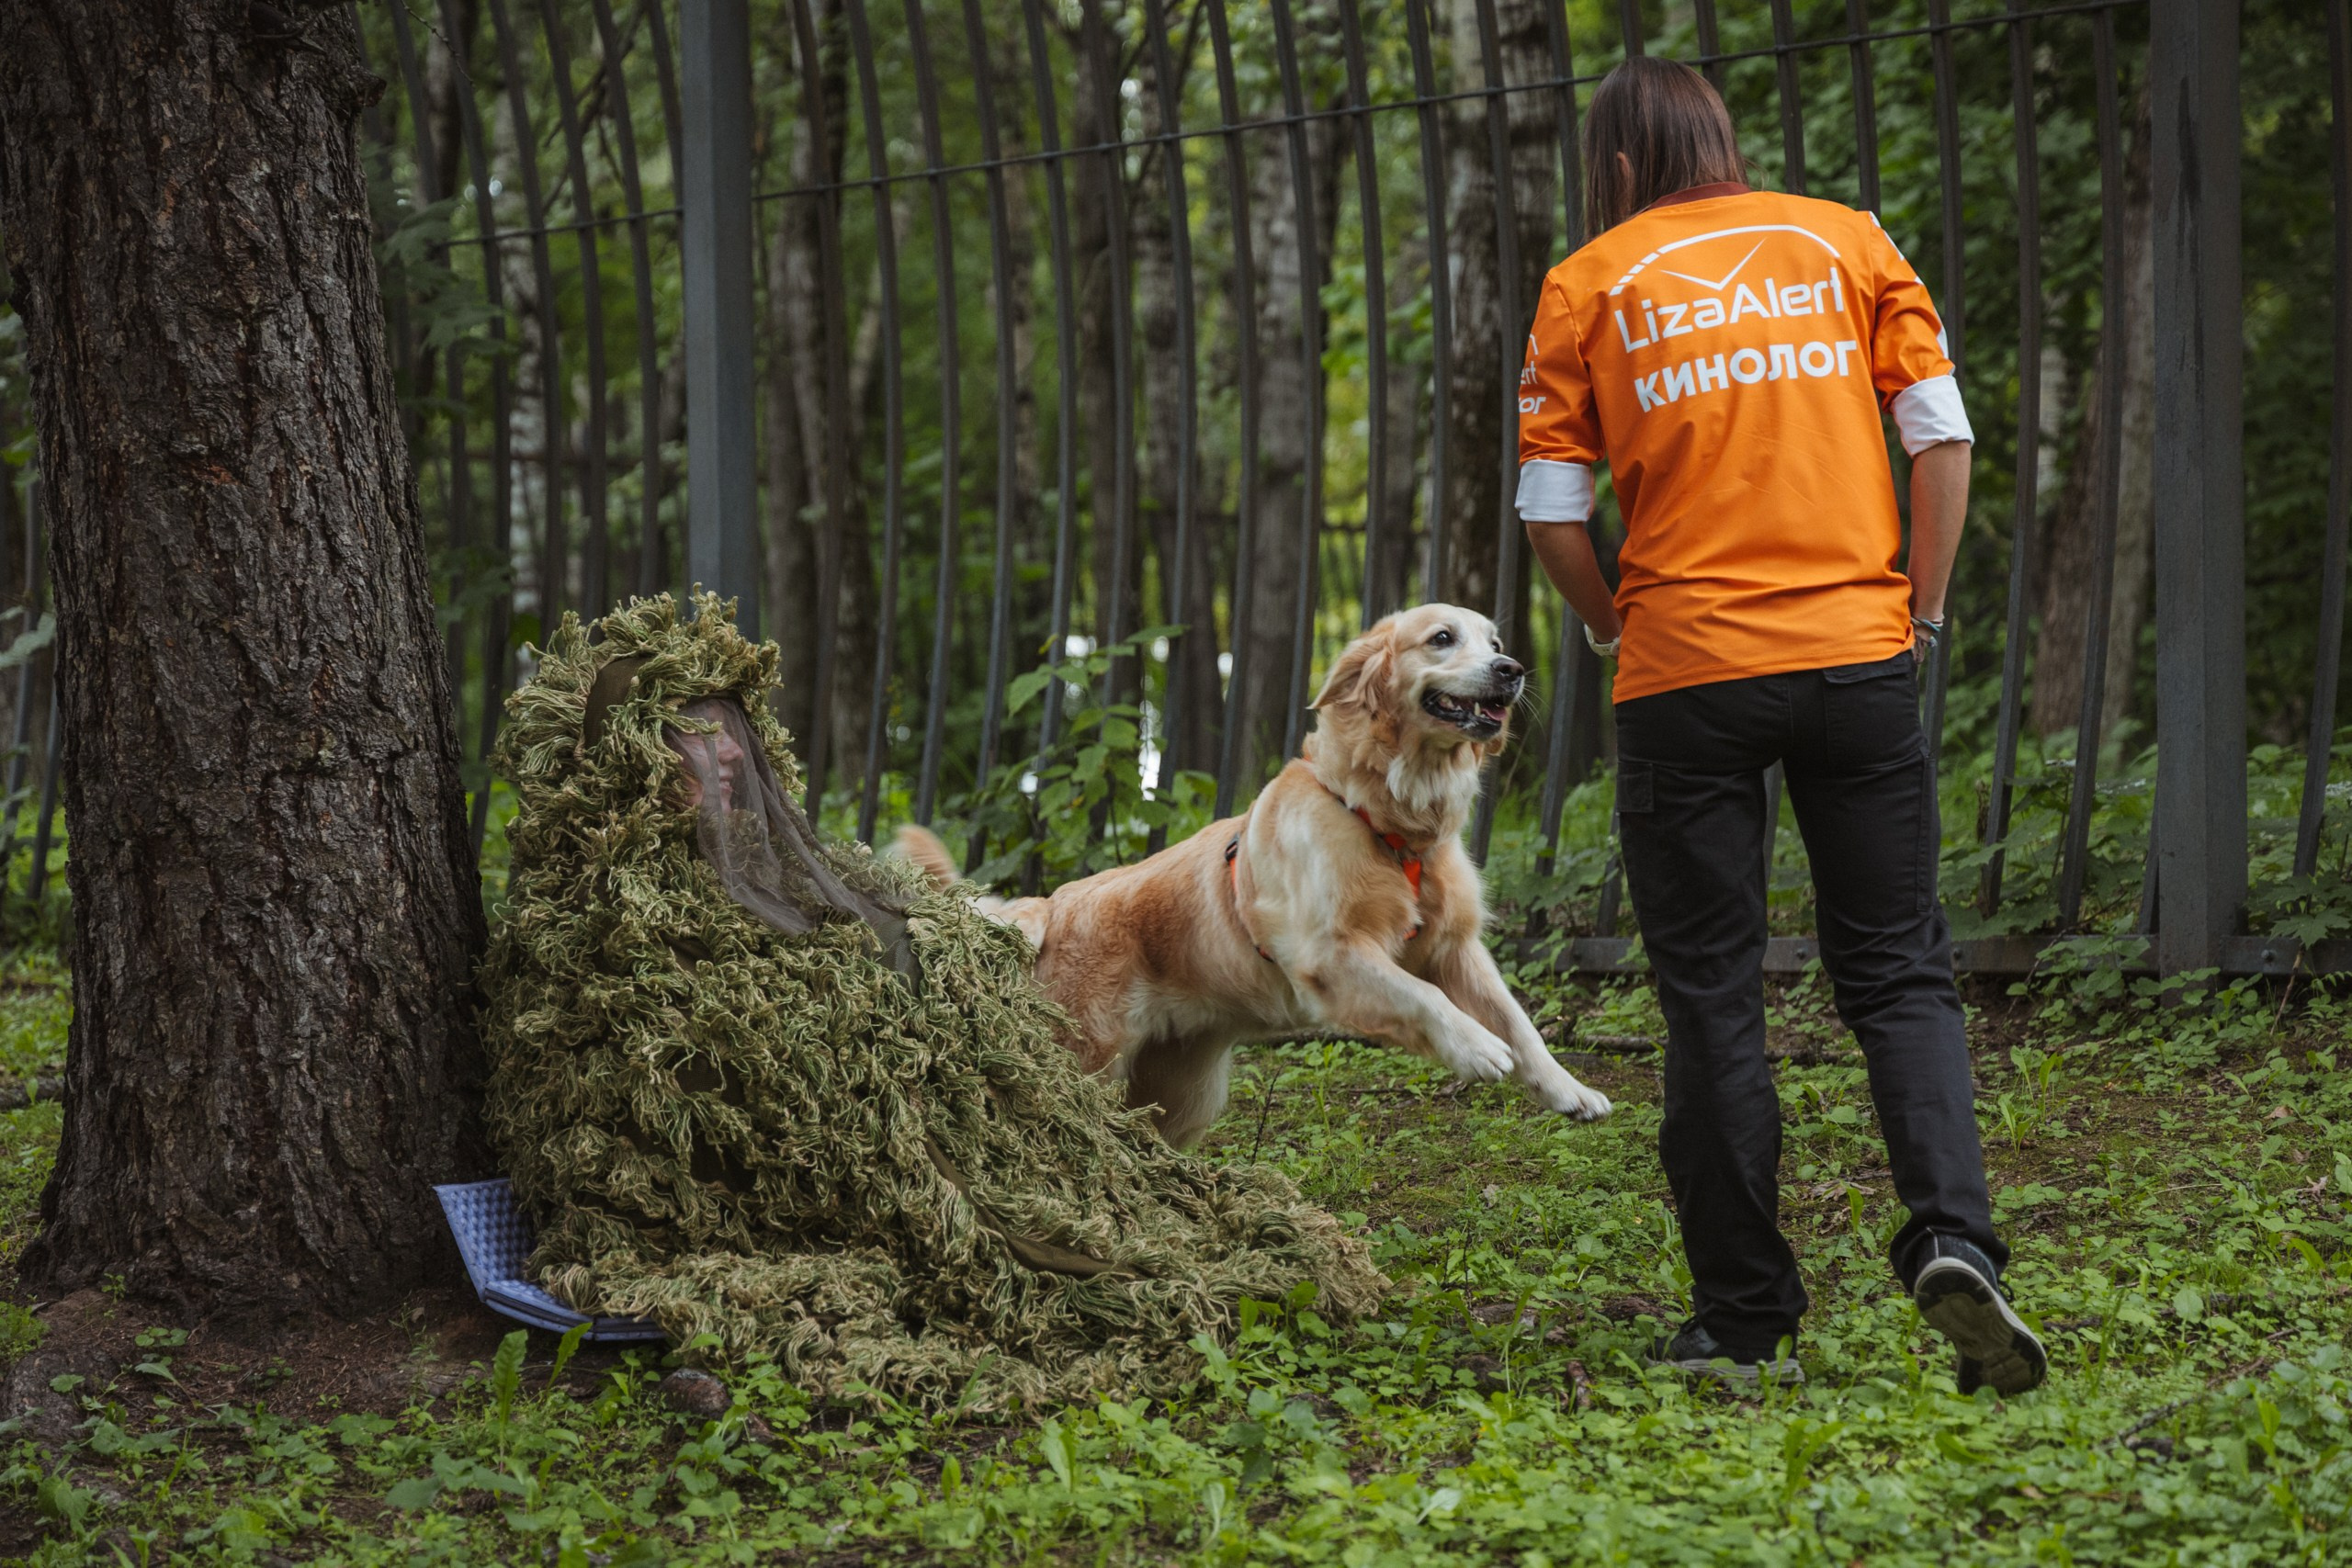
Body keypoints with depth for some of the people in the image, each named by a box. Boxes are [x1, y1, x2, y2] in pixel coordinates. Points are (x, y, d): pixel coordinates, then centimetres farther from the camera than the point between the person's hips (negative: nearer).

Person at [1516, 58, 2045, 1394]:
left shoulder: (1588, 285, 4)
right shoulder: (1844, 243, 8)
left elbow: (1552, 514, -1)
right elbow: (1943, 436, 2)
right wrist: (1922, 613, 8)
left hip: (1687, 680, -1)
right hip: (1860, 657, 1)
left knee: (1712, 998, 6)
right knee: (1899, 972, 8)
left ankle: (1748, 1319, 9)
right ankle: (1951, 1236, -14)